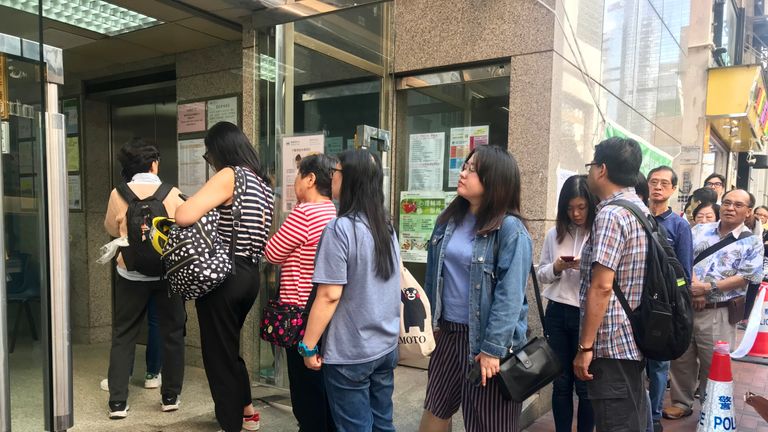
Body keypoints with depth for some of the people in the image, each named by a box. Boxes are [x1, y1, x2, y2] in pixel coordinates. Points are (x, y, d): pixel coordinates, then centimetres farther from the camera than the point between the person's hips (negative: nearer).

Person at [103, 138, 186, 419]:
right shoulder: (173, 194, -9)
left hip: (131, 274, 1)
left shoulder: (118, 194, -5)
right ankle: (170, 396, 20)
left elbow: (111, 229, 9)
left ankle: (118, 402, 13)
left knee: (123, 336, 12)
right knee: (172, 333, 12)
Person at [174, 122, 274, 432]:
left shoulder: (228, 176, -14)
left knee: (218, 352, 7)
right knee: (228, 347, 26)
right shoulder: (262, 182, 12)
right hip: (249, 274, 9)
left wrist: (177, 207, -1)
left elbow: (184, 217, -24)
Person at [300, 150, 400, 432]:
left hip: (351, 353, -7)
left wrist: (308, 346, -11)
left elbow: (329, 295, -20)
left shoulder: (341, 228, -19)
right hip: (386, 345, 7)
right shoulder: (386, 225, 6)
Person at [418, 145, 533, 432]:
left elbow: (510, 296, -19)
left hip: (485, 338, -6)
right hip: (448, 332, 6)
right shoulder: (448, 220, 4)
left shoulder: (510, 229, -16)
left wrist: (493, 348, -20)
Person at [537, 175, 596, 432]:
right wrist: (556, 268, -9)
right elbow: (540, 274, 10)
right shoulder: (554, 234, 6)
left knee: (585, 385, 8)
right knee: (561, 382, 14)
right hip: (557, 313, 4)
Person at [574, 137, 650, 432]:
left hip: (612, 345, -10)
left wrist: (585, 346, -20)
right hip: (637, 340, 10)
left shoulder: (611, 213, -18)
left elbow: (602, 286, -23)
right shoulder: (641, 208, 12)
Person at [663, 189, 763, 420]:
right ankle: (681, 403, 28)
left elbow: (746, 277, -9)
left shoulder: (752, 242, 0)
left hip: (718, 313, -3)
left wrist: (708, 288, -15)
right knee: (681, 359, 12)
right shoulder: (701, 230, 8)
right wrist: (693, 286, -14)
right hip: (685, 306, 3)